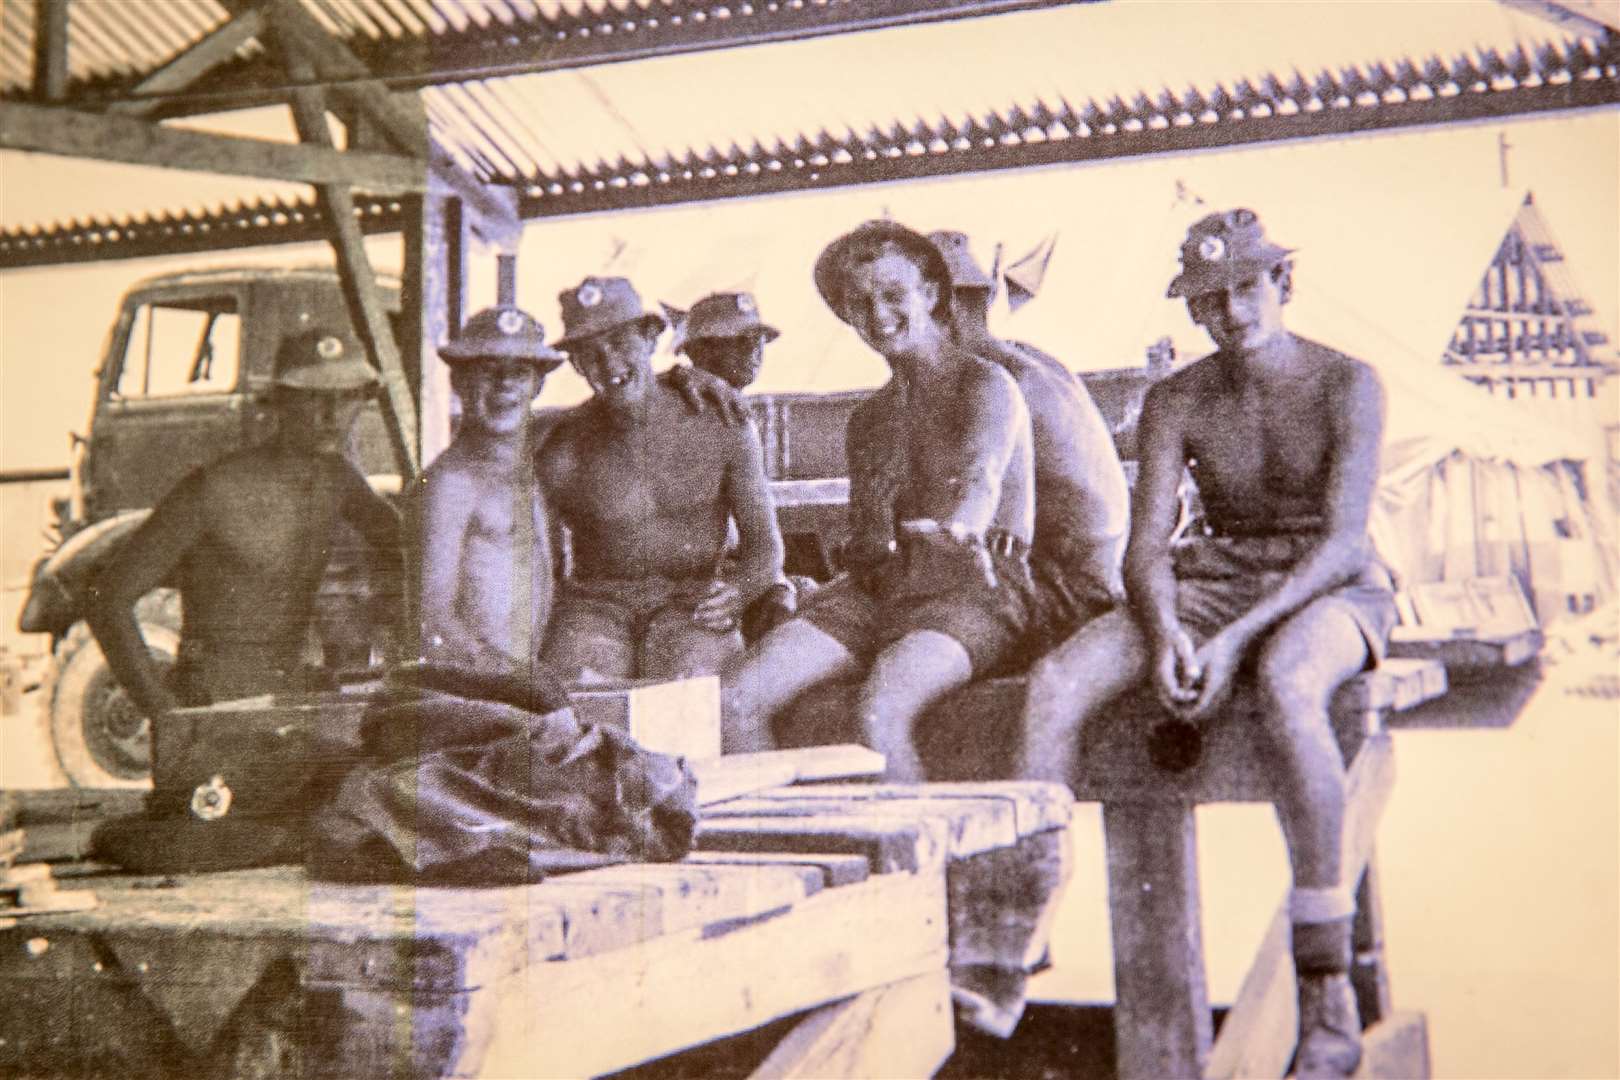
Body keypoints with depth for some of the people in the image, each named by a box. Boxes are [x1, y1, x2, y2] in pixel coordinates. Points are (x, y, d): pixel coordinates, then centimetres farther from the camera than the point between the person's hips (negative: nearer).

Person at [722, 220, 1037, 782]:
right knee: (735, 698, -17)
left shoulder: (987, 385, 3)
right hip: (875, 589, 6)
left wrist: (955, 528, -42)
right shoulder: (867, 418, 24)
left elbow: (983, 482, -18)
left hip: (972, 587, -6)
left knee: (879, 712, -35)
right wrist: (875, 546, -4)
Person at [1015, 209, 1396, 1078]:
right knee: (1055, 683, -23)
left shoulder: (1346, 385, -6)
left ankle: (1327, 991, -35)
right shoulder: (1175, 402, 5)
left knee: (1284, 688, -42)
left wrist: (1237, 638, -28)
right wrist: (1162, 634, -24)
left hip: (1330, 590, -4)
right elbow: (1145, 547, -2)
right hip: (1211, 584, 4)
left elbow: (1342, 540, -16)